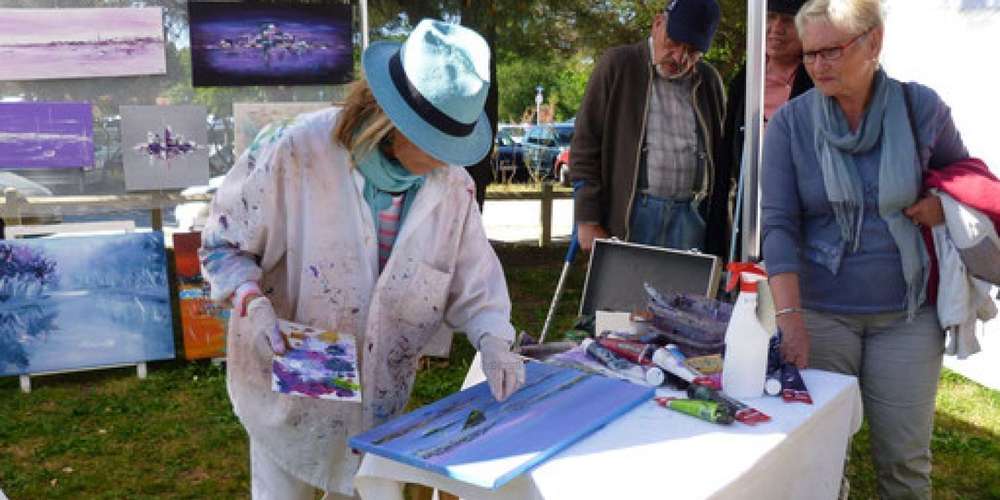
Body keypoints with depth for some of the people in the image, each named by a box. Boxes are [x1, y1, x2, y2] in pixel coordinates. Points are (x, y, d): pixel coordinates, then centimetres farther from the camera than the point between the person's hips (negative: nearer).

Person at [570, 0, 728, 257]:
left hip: (691, 217, 4)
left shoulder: (709, 80, 13)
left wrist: (718, 227, 11)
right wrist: (588, 222, -7)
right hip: (630, 216, -3)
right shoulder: (618, 65, 1)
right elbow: (585, 147, -2)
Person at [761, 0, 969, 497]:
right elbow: (778, 224, -12)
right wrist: (789, 316, -23)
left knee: (905, 459, 8)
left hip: (907, 313, 1)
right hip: (821, 311, -1)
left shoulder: (921, 107, -2)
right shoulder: (790, 122, -6)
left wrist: (945, 202, -7)